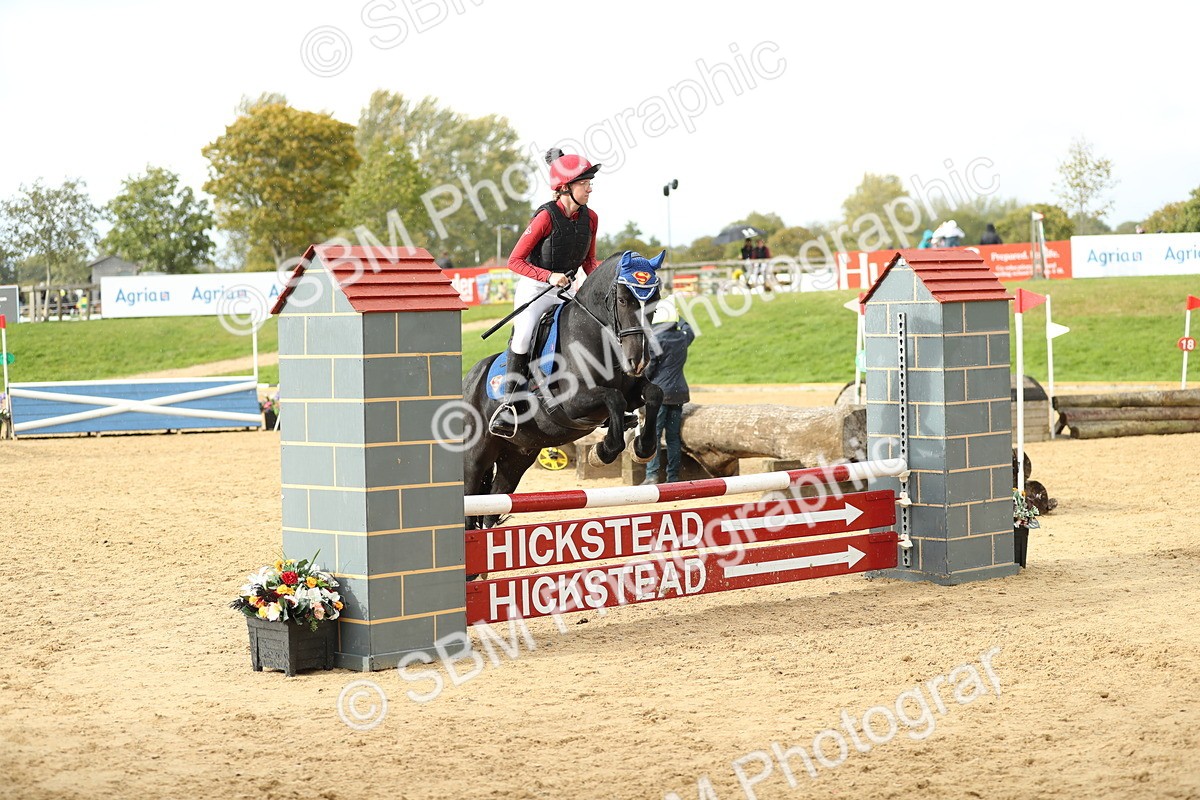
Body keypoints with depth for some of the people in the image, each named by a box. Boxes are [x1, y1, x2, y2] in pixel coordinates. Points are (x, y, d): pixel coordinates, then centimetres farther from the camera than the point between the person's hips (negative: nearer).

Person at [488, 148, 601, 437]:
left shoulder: (590, 218, 0)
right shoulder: (546, 217, -17)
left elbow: (589, 261, 14)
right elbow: (515, 260, -16)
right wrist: (549, 276, -27)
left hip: (566, 292, 6)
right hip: (534, 287, -6)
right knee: (523, 336, -28)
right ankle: (508, 403, -21)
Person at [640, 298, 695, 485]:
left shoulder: (655, 339, -13)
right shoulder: (683, 337, 5)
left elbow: (648, 367, -12)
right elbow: (690, 332, 31)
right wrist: (679, 316, 39)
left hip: (659, 393, -6)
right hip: (678, 392, 6)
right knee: (674, 436, 9)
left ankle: (652, 475, -12)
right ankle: (673, 476, 9)